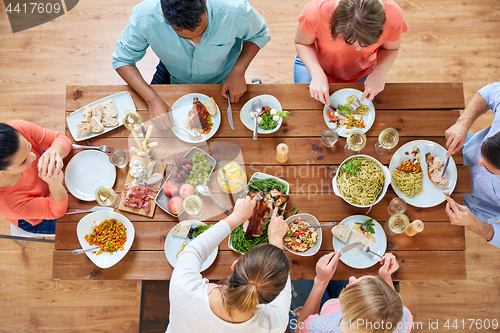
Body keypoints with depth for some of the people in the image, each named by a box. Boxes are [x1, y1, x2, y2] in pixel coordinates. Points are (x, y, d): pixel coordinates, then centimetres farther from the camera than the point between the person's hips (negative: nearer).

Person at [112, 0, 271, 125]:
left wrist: (238, 71, -29)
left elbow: (259, 34, -14)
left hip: (221, 82, 0)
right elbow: (122, 59, -23)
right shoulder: (145, 16, -37)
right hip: (173, 78, 1)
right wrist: (153, 100, -37)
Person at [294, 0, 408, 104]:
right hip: (315, 63, -1)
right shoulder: (316, 11, -41)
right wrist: (317, 74, -35)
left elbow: (391, 48, -10)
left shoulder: (394, 15, -33)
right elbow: (301, 43, -20)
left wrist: (380, 72, -31)